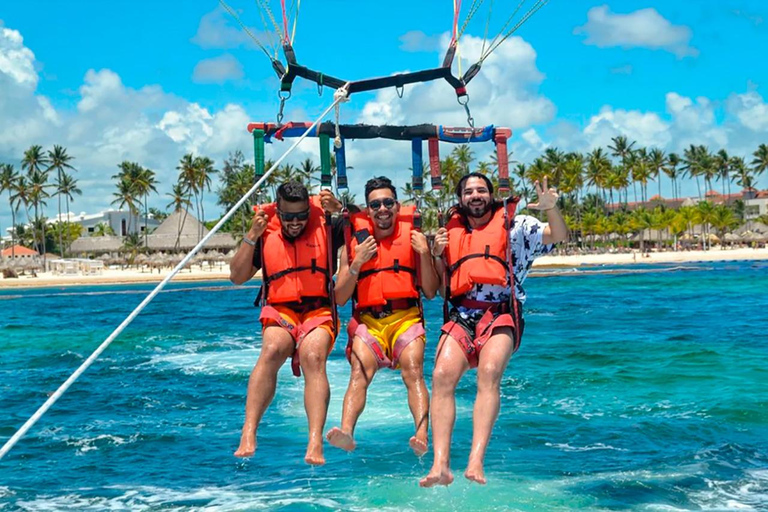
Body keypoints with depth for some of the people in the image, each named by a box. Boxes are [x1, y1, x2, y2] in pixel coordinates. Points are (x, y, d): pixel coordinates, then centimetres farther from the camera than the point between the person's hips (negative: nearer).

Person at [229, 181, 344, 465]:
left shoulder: (326, 228, 6)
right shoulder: (266, 234, 9)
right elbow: (237, 277, 9)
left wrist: (340, 208, -7)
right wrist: (251, 238, -2)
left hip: (319, 311, -1)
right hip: (279, 311, 1)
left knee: (313, 356, -32)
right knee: (272, 349, -33)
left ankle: (315, 443, -43)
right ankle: (248, 435, -39)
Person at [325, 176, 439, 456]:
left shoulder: (413, 238, 10)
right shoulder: (354, 242, 11)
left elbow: (430, 292, 7)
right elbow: (340, 298, 7)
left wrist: (424, 254, -5)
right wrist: (357, 263, -5)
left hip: (406, 317, 0)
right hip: (367, 320, 0)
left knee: (413, 369, -26)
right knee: (360, 370, -26)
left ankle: (423, 437, -40)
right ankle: (346, 433, -43)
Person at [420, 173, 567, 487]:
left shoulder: (515, 225, 15)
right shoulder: (452, 232, 24)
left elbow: (558, 236, 2)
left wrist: (551, 209, -18)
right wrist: (436, 255, 9)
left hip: (501, 313, -3)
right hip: (461, 315, 3)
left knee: (489, 371, -32)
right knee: (442, 375, -25)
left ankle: (476, 463, -39)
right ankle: (441, 466, -31)